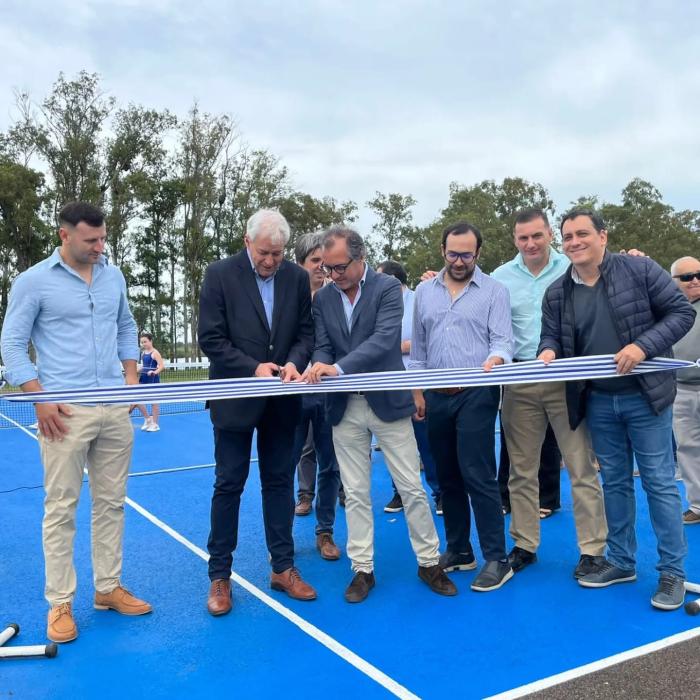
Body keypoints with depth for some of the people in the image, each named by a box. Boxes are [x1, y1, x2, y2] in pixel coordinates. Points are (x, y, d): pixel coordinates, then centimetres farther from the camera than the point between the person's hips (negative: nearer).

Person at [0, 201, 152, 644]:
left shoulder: (114, 277, 9)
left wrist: (131, 378, 9)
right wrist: (40, 400, -10)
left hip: (117, 408, 5)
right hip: (66, 411, -4)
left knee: (111, 502, 11)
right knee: (61, 508, 2)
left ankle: (109, 587, 24)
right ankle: (60, 603, 13)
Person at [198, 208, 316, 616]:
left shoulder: (297, 277, 1)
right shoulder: (221, 274, -8)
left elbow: (306, 332, 5)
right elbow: (211, 339, -11)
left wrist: (294, 362, -15)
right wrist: (253, 368, -20)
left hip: (281, 400, 3)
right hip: (236, 397, -3)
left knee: (280, 483, 12)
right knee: (229, 486, 6)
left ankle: (283, 568, 24)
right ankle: (220, 576, 18)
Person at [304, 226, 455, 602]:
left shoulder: (388, 287, -8)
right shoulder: (323, 297, 6)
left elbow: (385, 338, -22)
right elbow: (322, 346, 2)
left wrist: (339, 368, -32)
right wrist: (319, 366, -22)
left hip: (387, 401, -3)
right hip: (345, 407, 4)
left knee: (412, 488, 5)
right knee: (355, 493, 10)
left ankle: (429, 562, 22)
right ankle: (362, 569, 22)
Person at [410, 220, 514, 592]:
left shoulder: (494, 290, -2)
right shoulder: (424, 291, 11)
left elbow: (502, 340, -9)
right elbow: (418, 346, 13)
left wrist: (493, 361, -31)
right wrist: (417, 391, 9)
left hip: (476, 394, -5)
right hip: (437, 395, 5)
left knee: (478, 476, -7)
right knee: (448, 477, 12)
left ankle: (497, 559, 3)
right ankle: (458, 550, 25)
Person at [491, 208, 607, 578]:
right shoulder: (501, 277, 7)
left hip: (567, 378, -2)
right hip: (520, 382, 2)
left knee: (582, 467, 0)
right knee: (521, 469, 10)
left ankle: (592, 549, 12)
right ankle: (524, 544, 23)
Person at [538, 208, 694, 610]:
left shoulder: (640, 270, -8)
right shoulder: (557, 293, 3)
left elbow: (682, 312, -7)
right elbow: (551, 336, 8)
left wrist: (643, 346, -21)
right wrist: (548, 352, -16)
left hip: (644, 395, -4)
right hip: (597, 401, 4)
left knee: (659, 481, 2)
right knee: (614, 482, 14)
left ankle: (673, 571, 15)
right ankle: (621, 561, 28)